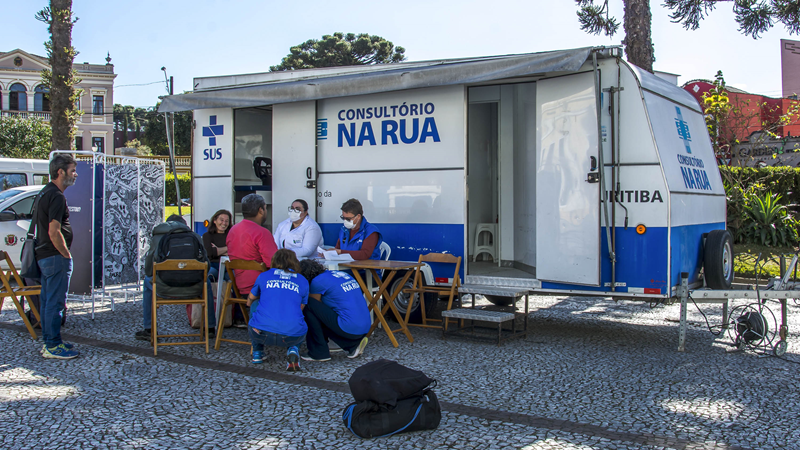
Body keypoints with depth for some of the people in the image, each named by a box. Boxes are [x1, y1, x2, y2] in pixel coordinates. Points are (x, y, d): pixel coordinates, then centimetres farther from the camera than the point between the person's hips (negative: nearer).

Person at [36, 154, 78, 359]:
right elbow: (54, 232, -25)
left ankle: (48, 342, 24)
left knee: (47, 301, 15)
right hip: (56, 257, -11)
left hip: (44, 256, 11)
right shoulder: (56, 196, -18)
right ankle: (53, 346, 1)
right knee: (55, 302, -4)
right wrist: (67, 255, -13)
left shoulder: (45, 193, 15)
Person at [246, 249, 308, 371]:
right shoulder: (303, 282, 17)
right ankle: (293, 349, 6)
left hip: (262, 334, 0)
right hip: (293, 336, 0)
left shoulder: (263, 276, 17)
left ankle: (257, 352, 30)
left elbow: (249, 302, 34)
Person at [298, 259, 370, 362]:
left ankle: (319, 352, 5)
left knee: (309, 305, -1)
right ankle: (353, 344, 14)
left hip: (349, 329, -8)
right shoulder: (341, 274, 19)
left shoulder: (317, 281, -4)